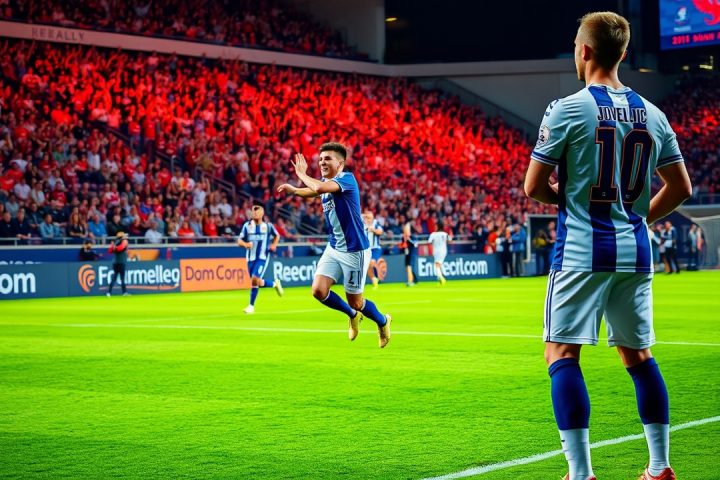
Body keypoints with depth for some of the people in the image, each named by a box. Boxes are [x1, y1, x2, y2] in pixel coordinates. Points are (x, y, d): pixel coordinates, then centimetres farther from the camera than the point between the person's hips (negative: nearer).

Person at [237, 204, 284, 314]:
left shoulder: (268, 225, 1)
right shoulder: (247, 225, 2)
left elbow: (277, 236, 19)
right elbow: (239, 240, 2)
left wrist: (274, 245, 1)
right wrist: (245, 244, -20)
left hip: (262, 257, -3)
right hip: (251, 257, 3)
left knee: (255, 279, -19)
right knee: (256, 282, 6)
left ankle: (251, 306, -4)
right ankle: (274, 284, 32)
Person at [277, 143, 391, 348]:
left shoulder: (347, 179, -18)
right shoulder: (325, 183, 6)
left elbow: (320, 188, -36)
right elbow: (314, 191, 29)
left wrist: (302, 174, -17)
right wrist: (293, 189, 8)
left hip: (354, 250, -7)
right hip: (333, 248, 7)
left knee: (355, 302, 2)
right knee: (318, 290, -7)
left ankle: (383, 321, 33)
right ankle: (352, 315, 20)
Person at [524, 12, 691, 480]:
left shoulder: (568, 109, -9)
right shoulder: (652, 115, 6)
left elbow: (534, 186, -7)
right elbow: (680, 188, 11)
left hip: (582, 250, -5)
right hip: (635, 253, 6)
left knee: (562, 354, -2)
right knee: (638, 355, 16)